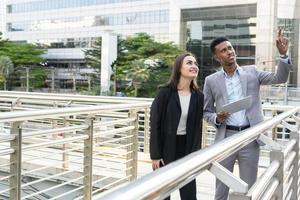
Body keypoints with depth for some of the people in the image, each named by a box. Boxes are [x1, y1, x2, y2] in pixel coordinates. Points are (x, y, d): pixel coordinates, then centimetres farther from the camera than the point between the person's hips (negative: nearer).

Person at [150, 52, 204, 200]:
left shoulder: (198, 96, 2)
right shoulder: (165, 92, -10)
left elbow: (197, 127, 4)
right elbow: (154, 124, -10)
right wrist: (155, 155, -11)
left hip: (186, 148, 3)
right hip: (165, 147, -3)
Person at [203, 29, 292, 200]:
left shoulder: (252, 72, 6)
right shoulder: (211, 80, 3)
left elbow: (280, 78, 1)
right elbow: (206, 112, 8)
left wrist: (284, 54, -12)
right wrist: (216, 119, -13)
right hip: (225, 137, 0)